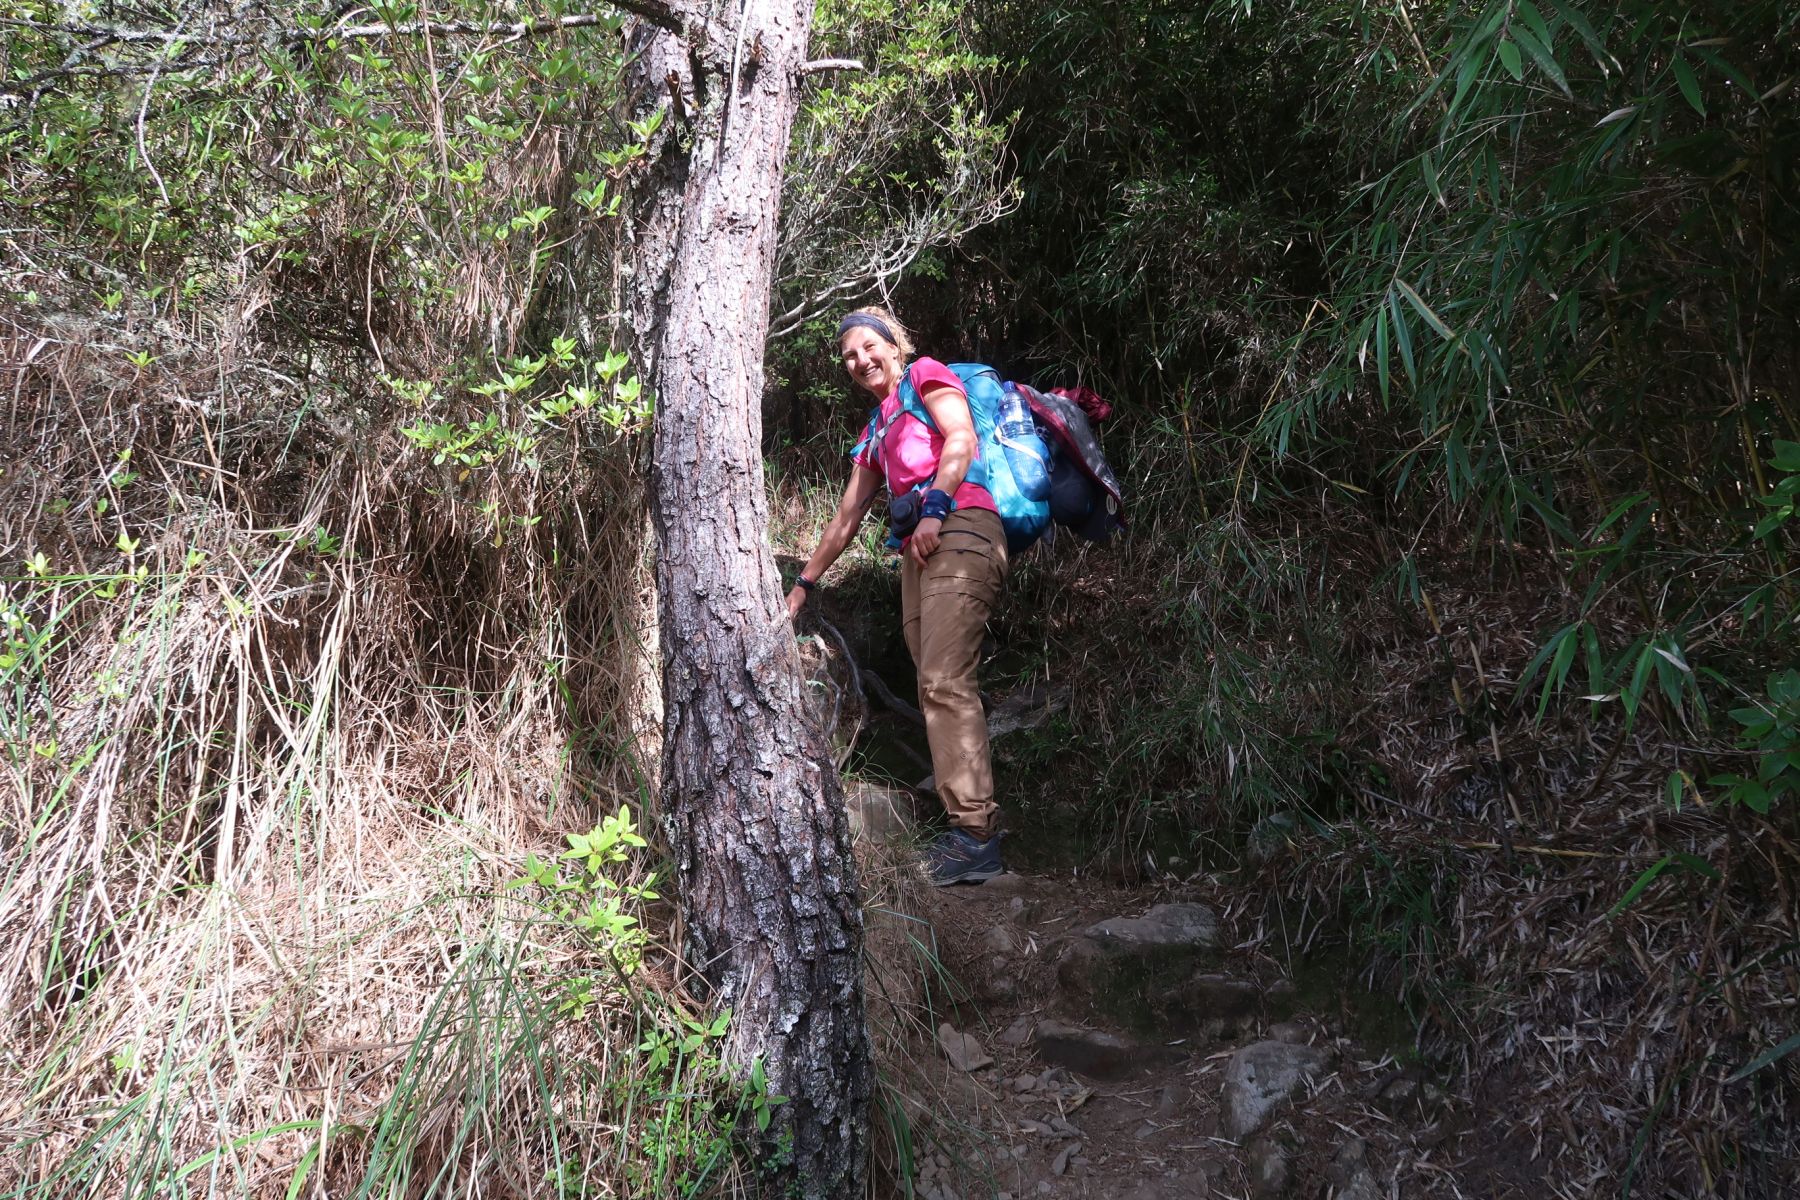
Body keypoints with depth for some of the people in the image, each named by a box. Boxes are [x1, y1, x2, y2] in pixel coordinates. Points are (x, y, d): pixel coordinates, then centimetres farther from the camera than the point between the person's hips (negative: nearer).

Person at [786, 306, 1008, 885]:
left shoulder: (925, 376, 11)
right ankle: (969, 823, -2)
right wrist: (805, 581, 33)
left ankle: (976, 835, -23)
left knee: (944, 682, -19)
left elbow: (962, 437, -7)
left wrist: (934, 508, -19)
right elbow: (846, 518, 33)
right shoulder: (876, 432, 31)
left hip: (958, 531, -8)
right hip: (916, 552, 8)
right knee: (938, 687, -1)